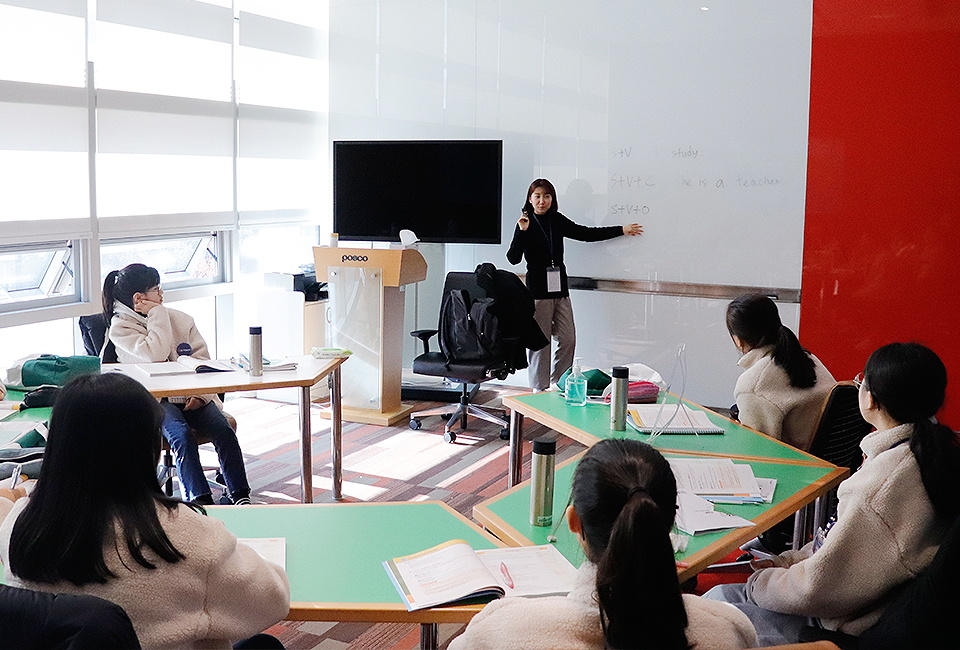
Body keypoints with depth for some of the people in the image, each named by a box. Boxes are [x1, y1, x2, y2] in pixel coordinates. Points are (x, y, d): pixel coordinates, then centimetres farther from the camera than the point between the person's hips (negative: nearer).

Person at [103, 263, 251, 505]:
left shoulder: (180, 319, 13)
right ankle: (200, 500, -35)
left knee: (223, 430, -22)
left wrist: (201, 393, -7)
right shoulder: (120, 328, 0)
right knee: (181, 435, -32)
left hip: (190, 396, 4)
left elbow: (202, 358, 10)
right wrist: (157, 314, -9)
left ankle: (239, 495, -23)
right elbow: (155, 354, -17)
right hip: (155, 400, -4)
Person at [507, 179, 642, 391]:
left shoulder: (557, 221, 11)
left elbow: (586, 234, 19)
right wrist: (522, 232, -25)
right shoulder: (526, 223, -4)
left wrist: (622, 230, 21)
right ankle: (539, 390, 8)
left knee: (568, 340, 3)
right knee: (540, 342, -2)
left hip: (560, 290, 5)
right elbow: (513, 258, -11)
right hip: (538, 291, -5)